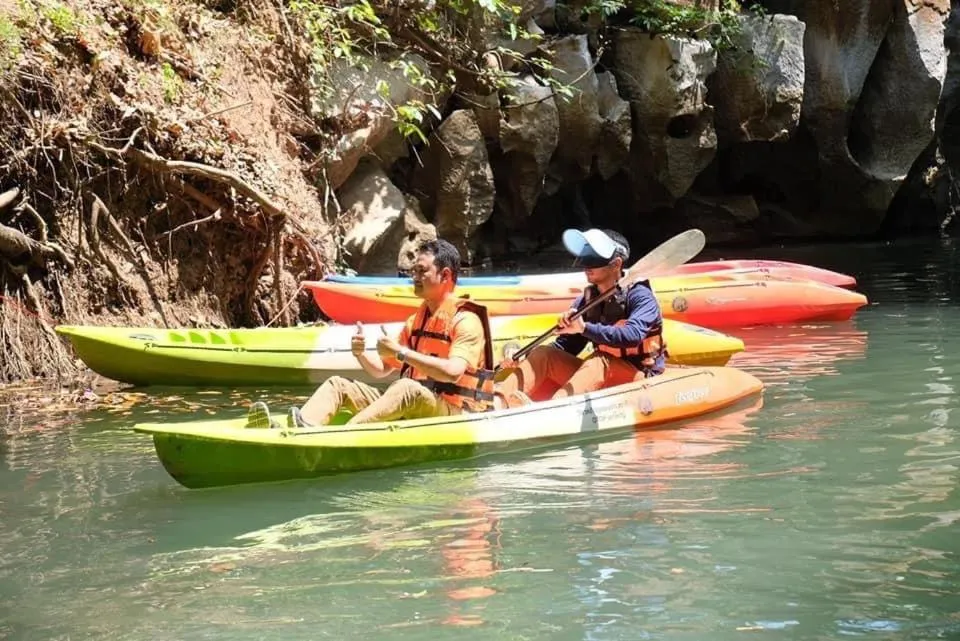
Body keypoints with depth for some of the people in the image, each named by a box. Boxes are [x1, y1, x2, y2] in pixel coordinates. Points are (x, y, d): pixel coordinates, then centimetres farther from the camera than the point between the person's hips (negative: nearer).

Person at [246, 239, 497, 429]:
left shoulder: (466, 320, -6)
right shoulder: (416, 320, 22)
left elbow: (453, 372, -24)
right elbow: (382, 370, 22)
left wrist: (402, 352, -22)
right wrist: (361, 354, 0)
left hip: (450, 412, -8)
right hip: (410, 408, 8)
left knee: (408, 388, -39)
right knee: (338, 385, -5)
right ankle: (303, 429, -36)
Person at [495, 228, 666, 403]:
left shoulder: (639, 295, -9)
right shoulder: (586, 301, 9)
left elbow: (633, 335, -27)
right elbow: (565, 346, 7)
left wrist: (585, 328, -35)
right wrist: (522, 361, -9)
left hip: (639, 375, -6)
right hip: (598, 376, 6)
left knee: (598, 361, -36)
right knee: (543, 353, -11)